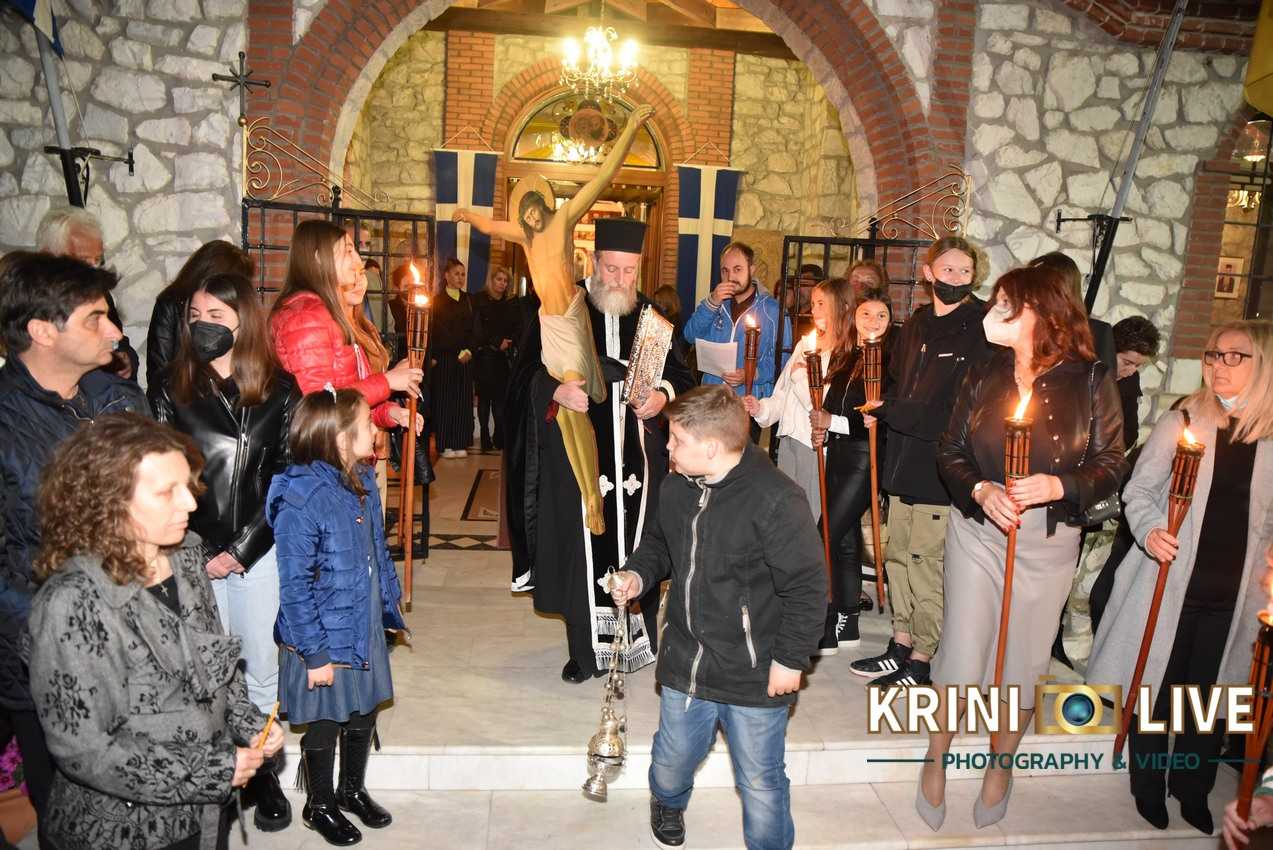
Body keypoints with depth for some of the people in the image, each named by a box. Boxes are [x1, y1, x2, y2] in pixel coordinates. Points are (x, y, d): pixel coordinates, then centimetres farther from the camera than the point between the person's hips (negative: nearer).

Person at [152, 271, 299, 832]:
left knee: (261, 667, 9)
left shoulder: (279, 391, 0)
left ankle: (262, 771, 25)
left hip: (261, 549, 0)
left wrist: (241, 548, -7)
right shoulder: (174, 390, 1)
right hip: (193, 554, 0)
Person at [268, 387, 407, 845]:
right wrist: (315, 653, -19)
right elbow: (295, 586, -22)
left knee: (364, 712, 21)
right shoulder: (301, 498, -24)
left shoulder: (362, 481, 0)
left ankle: (352, 789, 45)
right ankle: (319, 805, 37)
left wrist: (389, 602, 14)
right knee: (324, 723, 13)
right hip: (326, 636, -7)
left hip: (366, 628, 7)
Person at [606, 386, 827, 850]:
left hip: (755, 677, -6)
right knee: (672, 759, 25)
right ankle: (667, 802, 59)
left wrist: (790, 659, -13)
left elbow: (807, 585, -17)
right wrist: (639, 574, -2)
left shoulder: (774, 499, -23)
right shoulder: (676, 487, -2)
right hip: (684, 664, 6)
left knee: (760, 784, 10)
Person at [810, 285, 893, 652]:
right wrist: (822, 430, 1)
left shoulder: (889, 360, -9)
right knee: (845, 540, 12)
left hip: (866, 461, -7)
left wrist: (834, 422, -13)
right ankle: (846, 625, 22)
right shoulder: (842, 357, 12)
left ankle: (831, 624, 0)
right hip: (838, 458, 7)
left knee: (827, 537, -10)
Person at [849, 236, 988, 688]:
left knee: (926, 561, 0)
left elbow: (963, 410, -16)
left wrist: (889, 410, -13)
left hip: (941, 467, -7)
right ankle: (902, 644, 29)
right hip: (904, 462, 7)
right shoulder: (915, 325, 12)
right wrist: (885, 408, 2)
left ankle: (921, 659, 16)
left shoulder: (979, 330, -10)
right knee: (898, 554, 14)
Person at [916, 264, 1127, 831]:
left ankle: (1000, 767, 35)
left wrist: (1057, 486, -22)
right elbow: (951, 451, 3)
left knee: (1024, 662, 10)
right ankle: (936, 762, 25)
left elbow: (1111, 464, -4)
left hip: (1048, 541, -1)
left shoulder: (1090, 380, -5)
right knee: (963, 656, 2)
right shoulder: (984, 378, 2)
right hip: (978, 530, 1)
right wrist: (981, 490, -16)